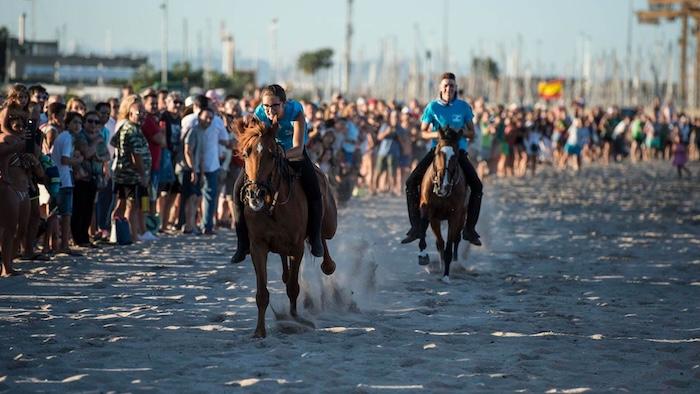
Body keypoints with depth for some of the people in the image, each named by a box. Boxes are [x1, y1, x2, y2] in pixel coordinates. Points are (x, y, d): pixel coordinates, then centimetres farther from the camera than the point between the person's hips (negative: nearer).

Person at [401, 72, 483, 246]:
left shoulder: (464, 106, 1)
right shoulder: (432, 107, -1)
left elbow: (471, 132, 6)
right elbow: (423, 132, 3)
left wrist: (460, 131, -16)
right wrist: (437, 134, -17)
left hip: (458, 151, 0)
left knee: (477, 186, -17)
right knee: (411, 182, -15)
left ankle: (470, 229, -5)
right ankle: (417, 227, -10)